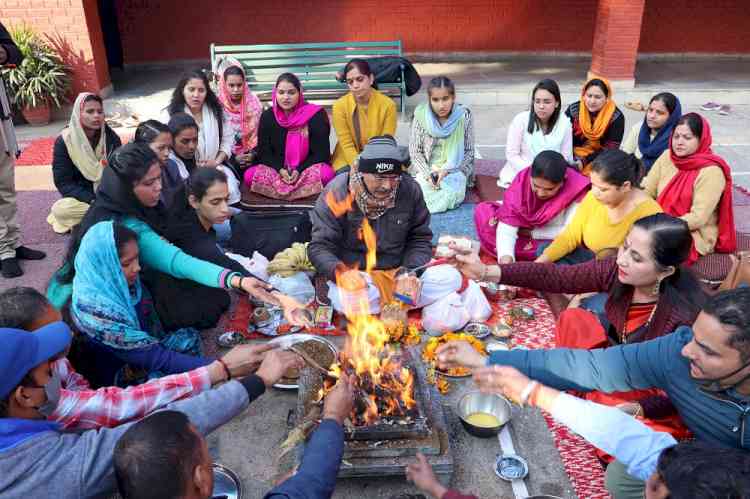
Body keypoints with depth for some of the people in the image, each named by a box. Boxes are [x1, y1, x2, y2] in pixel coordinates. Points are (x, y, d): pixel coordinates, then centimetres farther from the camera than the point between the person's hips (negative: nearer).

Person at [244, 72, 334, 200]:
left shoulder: (315, 115, -9)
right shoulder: (267, 116, 1)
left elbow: (321, 152, -10)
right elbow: (264, 152, 0)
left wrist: (299, 171, -21)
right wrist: (280, 170, -19)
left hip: (307, 169, -3)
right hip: (277, 170, 3)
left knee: (326, 174, -35)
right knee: (249, 175, -24)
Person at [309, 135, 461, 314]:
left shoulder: (410, 190, -5)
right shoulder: (337, 193, -14)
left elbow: (420, 239, 4)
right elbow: (320, 247, -13)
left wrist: (409, 273, -15)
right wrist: (341, 272, -35)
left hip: (397, 274, 4)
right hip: (356, 277, -3)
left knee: (451, 278, -17)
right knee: (342, 299, -37)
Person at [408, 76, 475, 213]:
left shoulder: (464, 116, -9)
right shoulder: (421, 115, -8)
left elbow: (469, 152, -4)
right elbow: (415, 151, -2)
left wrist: (446, 170, -18)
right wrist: (427, 174, -18)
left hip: (455, 169, 0)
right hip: (426, 168, 1)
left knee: (454, 193, -30)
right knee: (421, 191, -29)